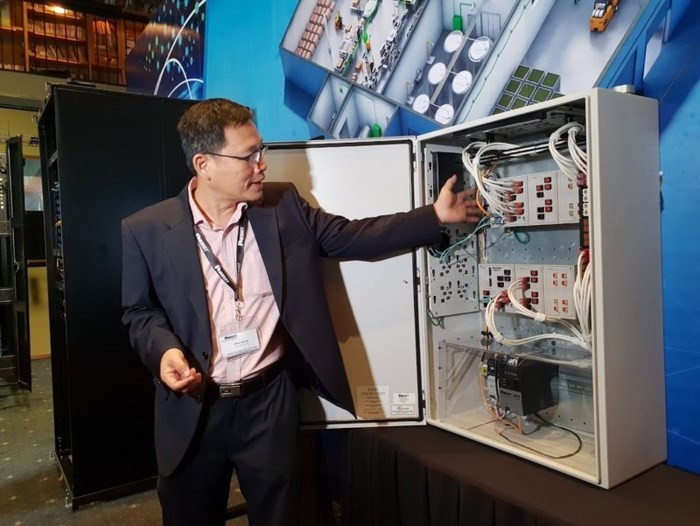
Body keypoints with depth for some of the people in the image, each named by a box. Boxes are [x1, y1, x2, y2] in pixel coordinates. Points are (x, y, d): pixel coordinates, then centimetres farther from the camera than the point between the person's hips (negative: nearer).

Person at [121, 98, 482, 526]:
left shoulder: (284, 207, -3)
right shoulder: (147, 230, -7)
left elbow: (352, 236, 0)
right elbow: (139, 311, 2)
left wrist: (435, 216, -4)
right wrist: (164, 350, -19)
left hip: (269, 399, 1)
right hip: (192, 409, 0)